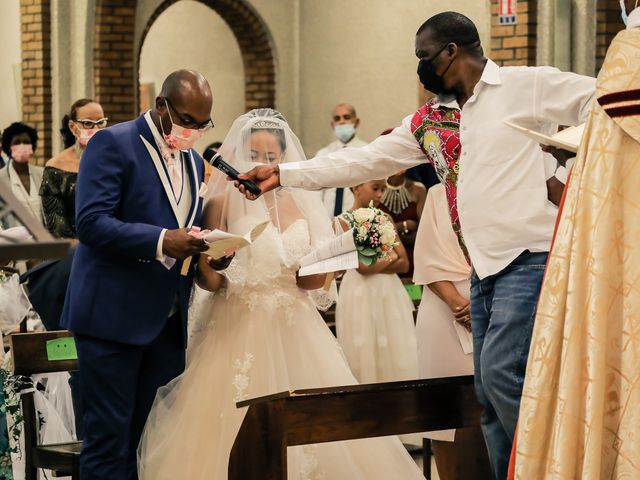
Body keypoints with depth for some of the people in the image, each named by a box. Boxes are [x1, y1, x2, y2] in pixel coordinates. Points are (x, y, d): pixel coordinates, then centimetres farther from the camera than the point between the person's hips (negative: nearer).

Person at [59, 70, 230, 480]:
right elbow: (92, 222, -17)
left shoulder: (194, 160, 17)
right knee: (109, 436, -4)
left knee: (147, 438, 9)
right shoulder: (113, 143, -7)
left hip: (167, 320, 7)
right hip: (114, 317, -7)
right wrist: (162, 241, -27)